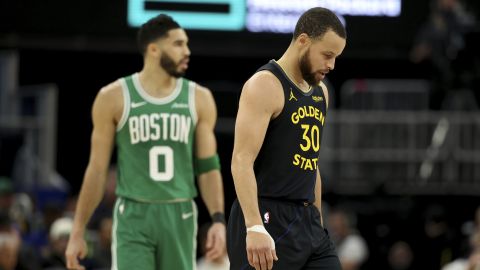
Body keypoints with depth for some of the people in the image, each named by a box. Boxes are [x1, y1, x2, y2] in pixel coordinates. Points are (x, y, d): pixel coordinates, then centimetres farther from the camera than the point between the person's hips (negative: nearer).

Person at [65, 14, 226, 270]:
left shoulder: (199, 99, 5)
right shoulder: (114, 98, -2)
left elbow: (208, 167, 7)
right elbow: (97, 170, 3)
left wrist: (218, 220, -8)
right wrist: (78, 232, 1)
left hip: (179, 217, 3)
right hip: (133, 216, -3)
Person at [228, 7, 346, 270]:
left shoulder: (319, 92, 15)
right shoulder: (265, 85, -12)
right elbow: (242, 161, -21)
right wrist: (255, 227, -31)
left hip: (306, 220, 8)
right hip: (268, 219, -8)